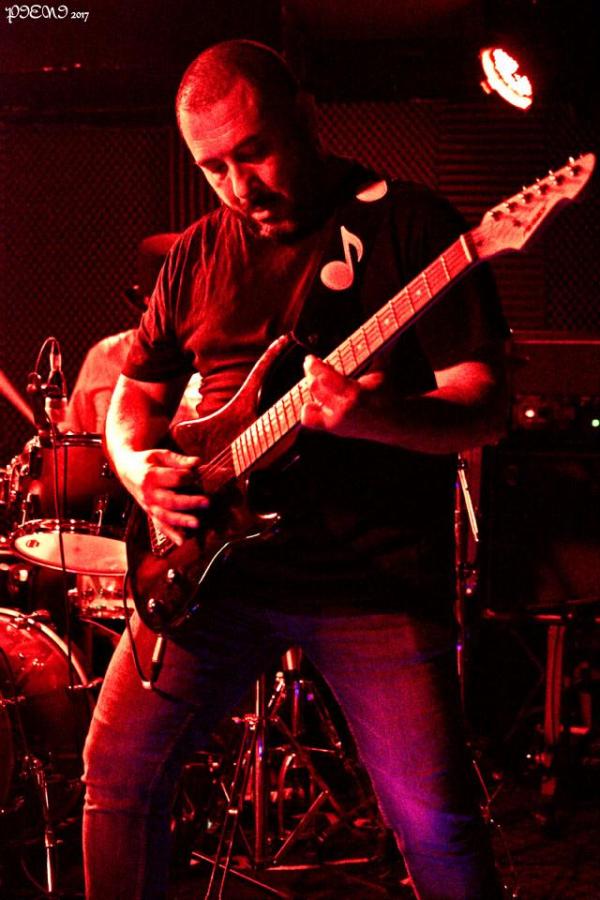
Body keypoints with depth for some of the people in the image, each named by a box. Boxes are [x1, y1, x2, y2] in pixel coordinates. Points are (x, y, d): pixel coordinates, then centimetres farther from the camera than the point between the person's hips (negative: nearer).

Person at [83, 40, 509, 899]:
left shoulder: (411, 225, -3)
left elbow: (482, 405, -9)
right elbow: (135, 395, 20)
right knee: (119, 776, 4)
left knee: (436, 825, -8)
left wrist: (372, 415, -29)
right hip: (218, 562, 5)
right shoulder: (199, 254, 12)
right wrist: (141, 466, -3)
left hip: (378, 578, -4)